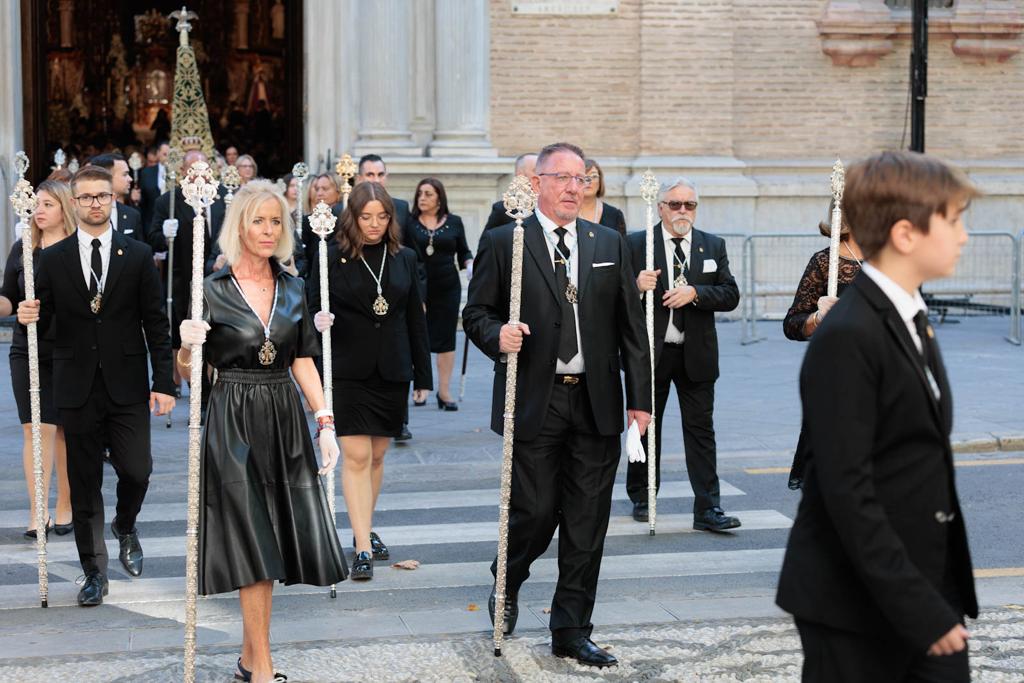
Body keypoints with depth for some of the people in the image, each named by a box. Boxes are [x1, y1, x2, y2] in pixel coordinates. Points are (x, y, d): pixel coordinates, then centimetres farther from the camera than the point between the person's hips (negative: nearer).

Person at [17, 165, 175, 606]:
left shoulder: (138, 256, 3)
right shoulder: (53, 260, 4)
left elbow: (155, 323, 2)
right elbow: (44, 324, 6)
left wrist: (164, 383, -3)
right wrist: (29, 317, -18)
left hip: (127, 387, -1)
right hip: (77, 388, 1)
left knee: (136, 472, -6)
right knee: (84, 486, 6)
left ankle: (125, 527, 28)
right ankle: (94, 572, 17)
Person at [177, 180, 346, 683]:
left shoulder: (292, 288, 8)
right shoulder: (212, 291, -4)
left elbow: (303, 360, 10)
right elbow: (187, 371, -2)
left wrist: (325, 422, 2)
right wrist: (187, 344, -23)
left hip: (284, 420, 4)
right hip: (234, 422, -4)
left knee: (270, 541, 7)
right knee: (254, 544, -5)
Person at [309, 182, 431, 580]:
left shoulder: (404, 259, 7)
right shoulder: (333, 257, -2)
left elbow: (416, 319, 11)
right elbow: (314, 308, 1)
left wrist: (423, 375, 10)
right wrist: (319, 319, -24)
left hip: (392, 371, 4)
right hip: (348, 370, -3)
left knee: (376, 456, 12)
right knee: (355, 457, -8)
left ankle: (364, 529, 29)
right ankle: (363, 547, -7)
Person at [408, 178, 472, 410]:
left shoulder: (454, 222, 6)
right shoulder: (409, 222, 3)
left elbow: (463, 251, 12)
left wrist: (469, 264, -6)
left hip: (447, 288, 1)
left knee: (446, 339, 3)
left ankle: (444, 391, 8)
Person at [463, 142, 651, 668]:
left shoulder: (609, 243, 10)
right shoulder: (503, 242, 1)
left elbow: (630, 325, 9)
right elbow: (476, 311, 2)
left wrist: (640, 397, 5)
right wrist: (497, 335, -21)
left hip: (597, 403, 3)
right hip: (535, 403, -3)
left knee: (587, 523, 5)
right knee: (536, 512, 0)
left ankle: (571, 630, 17)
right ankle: (506, 582, 33)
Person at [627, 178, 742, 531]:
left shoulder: (713, 246, 7)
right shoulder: (636, 244, -1)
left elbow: (731, 295, -1)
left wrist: (694, 293, -16)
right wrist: (636, 286, -24)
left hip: (696, 354, 1)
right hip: (650, 352, -1)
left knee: (700, 429, 0)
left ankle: (708, 508, 1)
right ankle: (642, 499, 25)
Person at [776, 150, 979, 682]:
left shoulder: (910, 319, 11)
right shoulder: (847, 338, -18)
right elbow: (846, 490, -22)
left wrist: (940, 596, 15)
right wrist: (918, 608, -21)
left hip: (928, 585, 8)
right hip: (856, 602, -8)